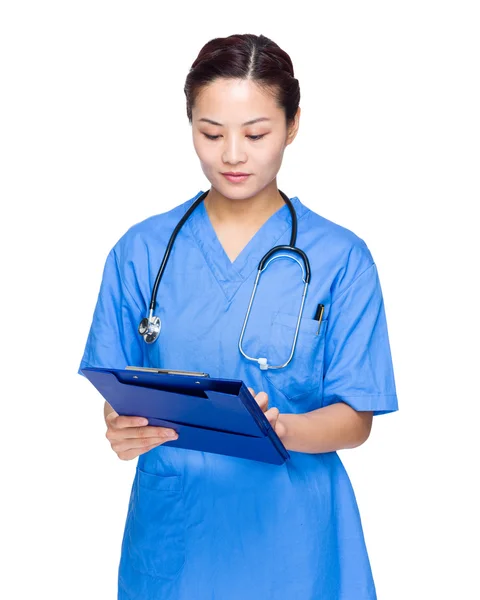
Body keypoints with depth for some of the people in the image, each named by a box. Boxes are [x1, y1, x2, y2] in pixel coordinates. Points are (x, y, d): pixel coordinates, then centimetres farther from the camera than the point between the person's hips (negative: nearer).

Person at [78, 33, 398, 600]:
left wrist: (280, 430, -25)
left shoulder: (340, 257, -5)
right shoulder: (141, 250, 1)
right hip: (171, 530, 2)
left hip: (291, 533, -1)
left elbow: (356, 420, -5)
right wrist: (124, 428, -20)